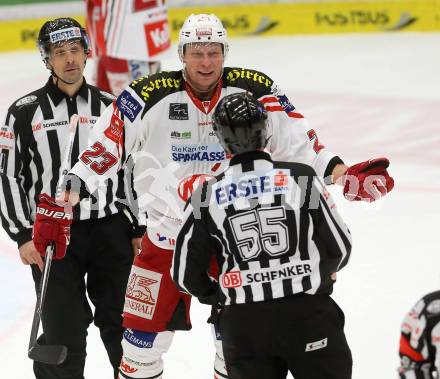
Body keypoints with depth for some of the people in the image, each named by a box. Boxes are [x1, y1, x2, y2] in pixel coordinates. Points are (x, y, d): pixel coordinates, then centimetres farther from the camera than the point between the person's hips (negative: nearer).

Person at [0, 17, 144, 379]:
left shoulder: (109, 107, 8)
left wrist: (139, 228, 6)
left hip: (110, 230, 2)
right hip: (52, 235, -2)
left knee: (124, 326, 6)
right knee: (64, 335, -2)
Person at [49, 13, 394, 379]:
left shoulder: (257, 91, -9)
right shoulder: (150, 96, -14)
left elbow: (297, 142, -4)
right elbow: (104, 145, -11)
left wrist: (339, 172, -16)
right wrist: (69, 193, -18)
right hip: (168, 230, -1)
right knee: (147, 328, 5)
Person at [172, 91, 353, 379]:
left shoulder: (206, 196, -2)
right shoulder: (301, 178, -5)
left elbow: (186, 272, 4)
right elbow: (339, 247, 2)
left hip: (242, 324, 1)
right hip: (306, 313, -1)